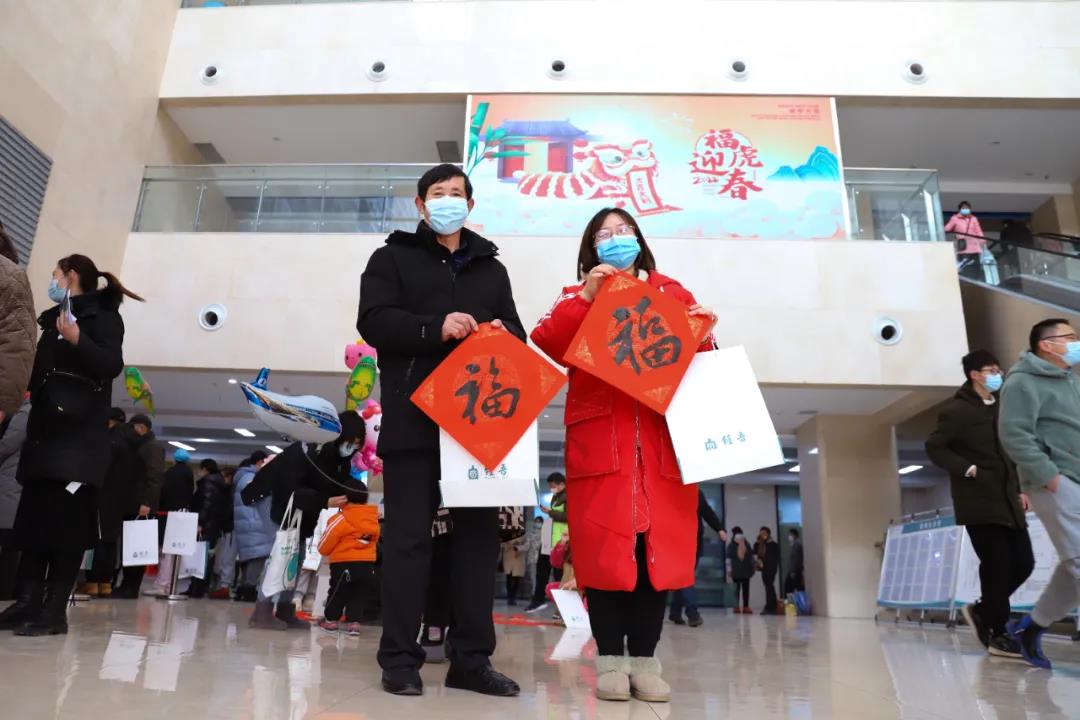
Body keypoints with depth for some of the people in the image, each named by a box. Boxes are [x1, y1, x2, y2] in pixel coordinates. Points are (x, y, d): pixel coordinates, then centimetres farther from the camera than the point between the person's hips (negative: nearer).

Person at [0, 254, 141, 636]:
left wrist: (79, 340, -29)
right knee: (32, 517, 4)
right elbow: (38, 372, 25)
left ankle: (55, 610, -6)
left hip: (79, 436, -8)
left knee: (67, 521, -8)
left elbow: (112, 365, -17)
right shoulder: (54, 319, 21)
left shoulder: (102, 317, -2)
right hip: (44, 432, 8)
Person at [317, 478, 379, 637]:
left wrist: (323, 551, 19)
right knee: (359, 595, 14)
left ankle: (331, 620, 28)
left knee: (338, 593, 15)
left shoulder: (340, 519, -10)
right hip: (368, 565, 4)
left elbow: (324, 547, -3)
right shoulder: (374, 519, 5)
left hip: (344, 564, -4)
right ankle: (354, 622, 6)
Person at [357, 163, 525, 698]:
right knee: (408, 535, 0)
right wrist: (434, 328, -20)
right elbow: (373, 322, -5)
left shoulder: (491, 267, 22)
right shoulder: (392, 258, 11)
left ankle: (472, 660, 14)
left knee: (479, 533, 4)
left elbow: (515, 332, 17)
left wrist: (504, 333, -7)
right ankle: (400, 659, 11)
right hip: (413, 417, -3)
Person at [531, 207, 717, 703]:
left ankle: (645, 658, 11)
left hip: (663, 436, 1)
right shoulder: (578, 297, 15)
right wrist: (585, 298, -12)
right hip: (600, 437, -1)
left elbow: (699, 360, 13)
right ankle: (610, 658, 8)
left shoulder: (671, 293, 19)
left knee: (660, 544, 0)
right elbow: (545, 345, -2)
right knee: (604, 546, -3)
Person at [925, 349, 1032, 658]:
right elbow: (934, 448, -13)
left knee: (1023, 562, 5)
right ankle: (998, 634, 7)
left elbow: (1007, 453, 21)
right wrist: (968, 470, -18)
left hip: (1005, 499, 8)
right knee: (997, 565, -5)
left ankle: (983, 612, 24)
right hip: (979, 501, -8)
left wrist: (1018, 489, 15)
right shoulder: (956, 410, -9)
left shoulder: (999, 406, 16)